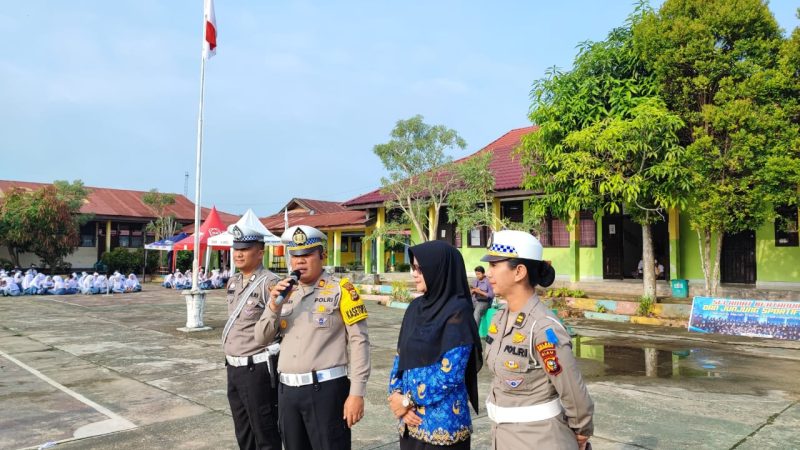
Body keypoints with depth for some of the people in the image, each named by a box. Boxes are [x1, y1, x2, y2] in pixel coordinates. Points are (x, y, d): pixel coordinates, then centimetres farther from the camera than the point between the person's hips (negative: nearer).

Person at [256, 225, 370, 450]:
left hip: (325, 389, -6)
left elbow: (359, 342, -10)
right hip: (288, 390, 6)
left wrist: (357, 393, -15)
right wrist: (274, 305, -8)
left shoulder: (340, 290, -7)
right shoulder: (285, 292, 11)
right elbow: (262, 338, 10)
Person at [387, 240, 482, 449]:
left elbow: (450, 374, -18)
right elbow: (401, 356, 9)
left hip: (442, 424, -6)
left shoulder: (458, 313, -15)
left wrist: (408, 401, -11)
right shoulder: (416, 307, 5)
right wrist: (395, 395, -6)